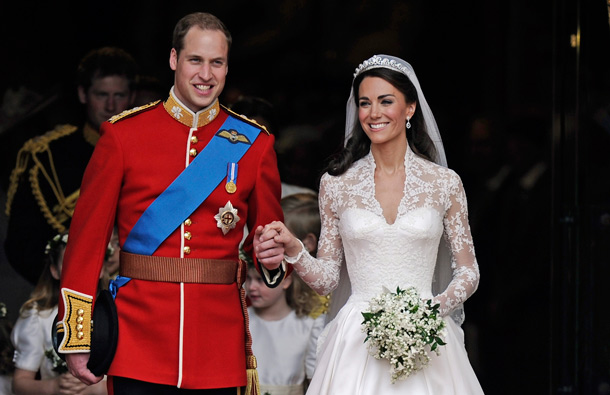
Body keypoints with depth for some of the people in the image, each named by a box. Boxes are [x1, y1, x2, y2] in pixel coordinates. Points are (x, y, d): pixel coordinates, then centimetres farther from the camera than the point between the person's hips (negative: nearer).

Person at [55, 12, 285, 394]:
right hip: (140, 335, -2)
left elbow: (272, 235, 14)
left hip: (220, 342, 2)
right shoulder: (122, 134, 1)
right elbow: (88, 234, 1)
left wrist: (274, 258, -12)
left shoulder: (254, 143, 7)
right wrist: (76, 339, -3)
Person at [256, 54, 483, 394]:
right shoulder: (337, 184, 5)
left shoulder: (444, 183, 3)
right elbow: (327, 279, 8)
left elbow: (468, 273, 7)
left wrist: (434, 308, -11)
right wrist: (293, 249, -11)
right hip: (357, 341, 0)